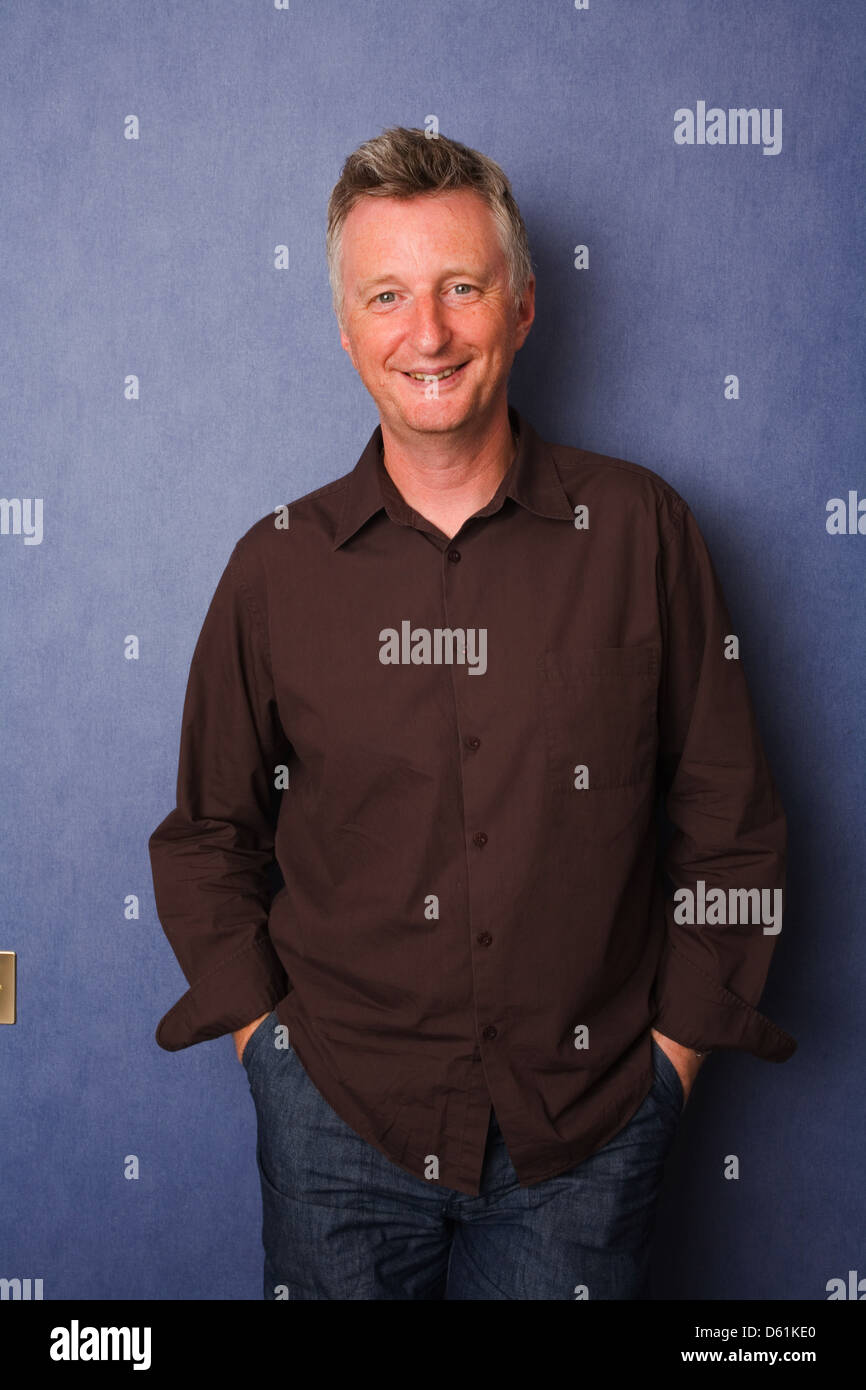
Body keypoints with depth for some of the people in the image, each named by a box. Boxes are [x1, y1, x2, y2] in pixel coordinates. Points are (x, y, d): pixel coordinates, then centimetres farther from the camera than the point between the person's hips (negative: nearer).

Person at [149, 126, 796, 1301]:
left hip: (587, 1127, 0)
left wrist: (673, 1049, -2)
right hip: (338, 1116, 1)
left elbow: (728, 823, 0)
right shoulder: (280, 565, -3)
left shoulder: (637, 530, -5)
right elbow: (208, 838, 7)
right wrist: (264, 1030, -1)